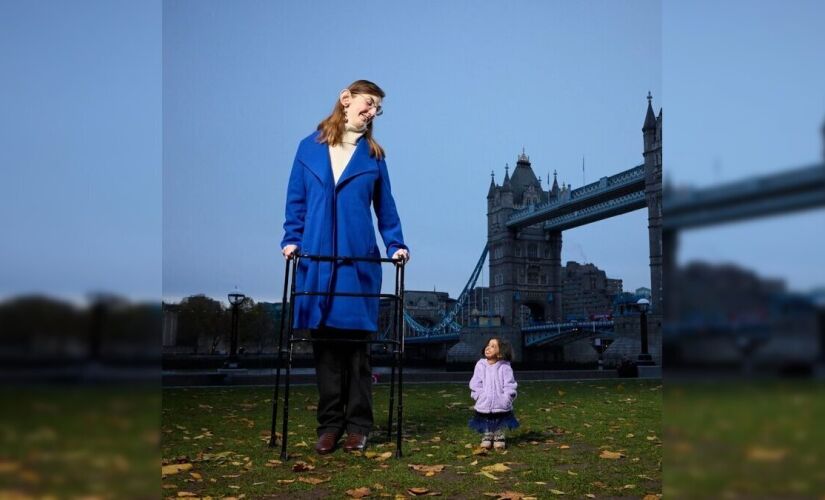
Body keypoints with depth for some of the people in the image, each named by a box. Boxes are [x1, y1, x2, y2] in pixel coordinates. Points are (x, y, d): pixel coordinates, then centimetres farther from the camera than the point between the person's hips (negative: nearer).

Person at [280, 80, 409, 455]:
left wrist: (396, 245, -2)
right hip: (316, 259, 1)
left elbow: (386, 207, 9)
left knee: (355, 342, 2)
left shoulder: (374, 155, 10)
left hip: (359, 260, 0)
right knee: (324, 342, 4)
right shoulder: (310, 147, 9)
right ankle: (329, 424, 15)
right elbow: (296, 201, 9)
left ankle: (357, 425, 12)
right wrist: (292, 239, -2)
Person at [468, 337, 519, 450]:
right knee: (486, 426, 15)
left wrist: (506, 399, -16)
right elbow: (475, 384, -2)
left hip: (501, 406, -1)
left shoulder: (505, 367, -10)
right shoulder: (480, 365, -4)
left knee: (500, 426, 15)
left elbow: (510, 385, -9)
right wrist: (480, 396, -10)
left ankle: (499, 438, 35)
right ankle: (486, 437, 35)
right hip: (484, 405, 1)